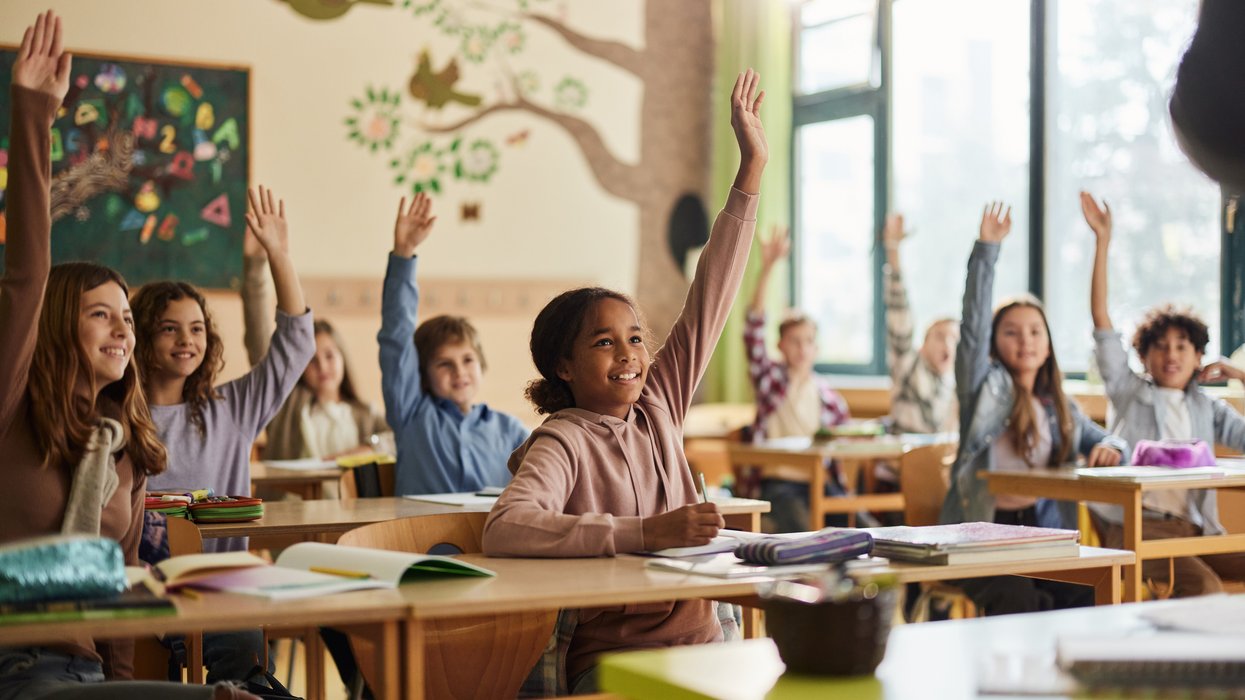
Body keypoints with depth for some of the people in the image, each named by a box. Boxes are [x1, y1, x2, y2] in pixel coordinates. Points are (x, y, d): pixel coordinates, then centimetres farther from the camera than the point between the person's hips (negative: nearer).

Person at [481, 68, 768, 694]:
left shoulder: (657, 407, 11)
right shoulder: (562, 443, -8)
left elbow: (710, 298, 11)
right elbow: (503, 532, -27)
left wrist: (752, 169, 10)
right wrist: (643, 532, -29)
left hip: (703, 643, 7)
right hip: (612, 661, -7)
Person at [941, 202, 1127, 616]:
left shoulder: (1060, 408, 19)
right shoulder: (986, 387, 5)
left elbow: (1103, 439, 24)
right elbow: (973, 323, -7)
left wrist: (1108, 448, -2)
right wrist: (987, 249, -15)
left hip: (1040, 532, 5)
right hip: (981, 531, -4)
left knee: (1087, 590, -23)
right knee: (1015, 595, -32)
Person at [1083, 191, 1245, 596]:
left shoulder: (1209, 409, 23)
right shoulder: (1129, 391, 16)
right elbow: (1100, 319, 8)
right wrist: (1102, 240, 3)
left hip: (1193, 528, 4)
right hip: (1135, 525, -4)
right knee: (1204, 587, -32)